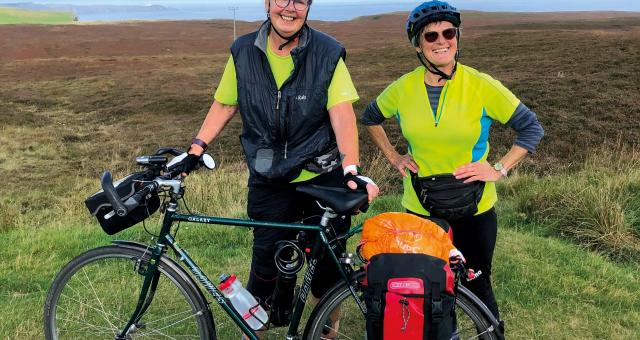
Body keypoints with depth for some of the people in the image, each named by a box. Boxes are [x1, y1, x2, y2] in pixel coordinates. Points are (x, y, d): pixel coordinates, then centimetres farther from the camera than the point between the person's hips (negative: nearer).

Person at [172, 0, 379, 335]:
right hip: (269, 182, 1)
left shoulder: (327, 53, -9)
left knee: (328, 261, 9)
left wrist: (351, 169, -31)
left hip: (324, 179, -1)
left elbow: (342, 114, -18)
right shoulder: (243, 52, -1)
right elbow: (224, 106, 7)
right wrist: (193, 153, -1)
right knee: (267, 258, 8)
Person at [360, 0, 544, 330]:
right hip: (419, 208, 2)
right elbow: (370, 117, 14)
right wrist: (393, 157, 5)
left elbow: (531, 127, -6)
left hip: (473, 208, -2)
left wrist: (499, 169, -13)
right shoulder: (403, 88, -5)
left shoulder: (481, 86, -13)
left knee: (477, 285, 11)